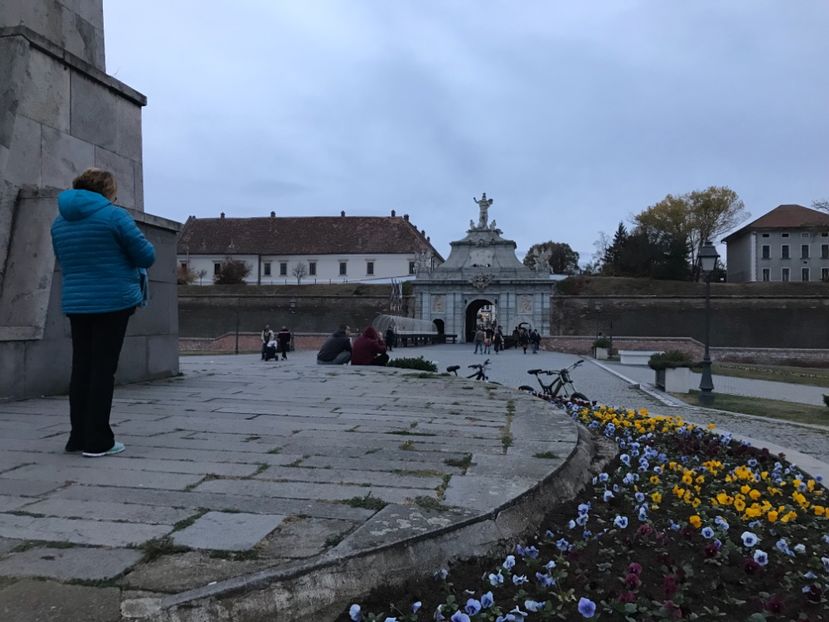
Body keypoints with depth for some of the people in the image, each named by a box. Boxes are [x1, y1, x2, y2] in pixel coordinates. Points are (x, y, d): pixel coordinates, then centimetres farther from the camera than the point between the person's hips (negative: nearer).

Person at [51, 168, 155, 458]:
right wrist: (120, 257, 14)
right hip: (112, 302, -6)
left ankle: (79, 436, 15)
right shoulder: (114, 215, -8)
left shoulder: (60, 222, 12)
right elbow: (147, 256, -6)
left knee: (81, 367, 11)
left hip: (75, 303, 6)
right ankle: (98, 441, 0)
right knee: (103, 368, -3)